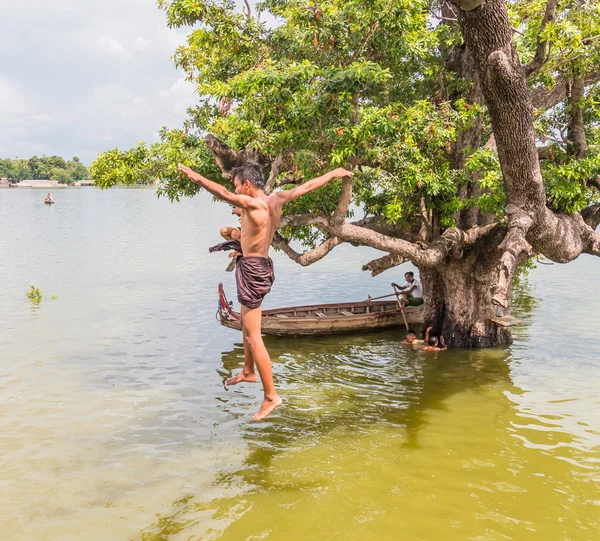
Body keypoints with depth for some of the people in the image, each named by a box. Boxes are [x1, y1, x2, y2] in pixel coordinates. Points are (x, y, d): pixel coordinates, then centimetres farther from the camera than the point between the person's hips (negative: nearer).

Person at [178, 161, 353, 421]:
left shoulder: (252, 204, -22)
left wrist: (196, 177, -45)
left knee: (253, 337, -5)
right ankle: (248, 371, 45)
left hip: (251, 269, -10)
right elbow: (306, 186, 14)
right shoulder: (276, 199, 2)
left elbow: (225, 194, -39)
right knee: (246, 323, 27)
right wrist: (333, 173, 27)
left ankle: (271, 396, -2)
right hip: (260, 265, 10)